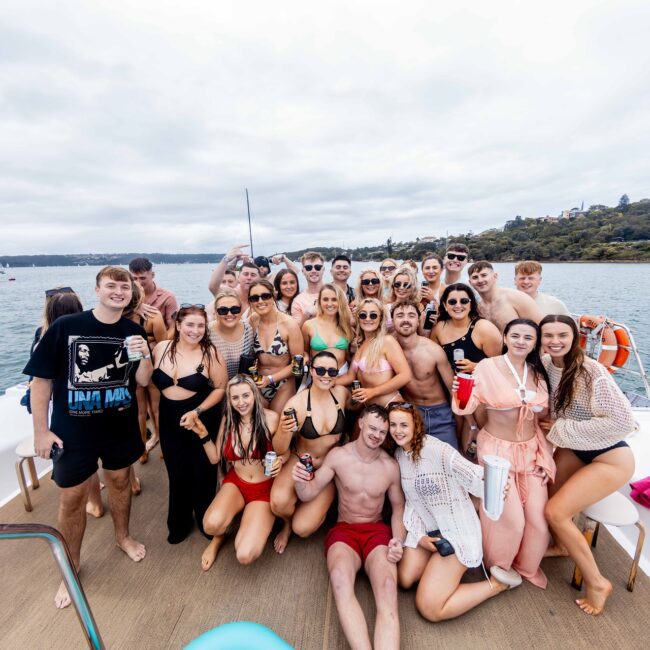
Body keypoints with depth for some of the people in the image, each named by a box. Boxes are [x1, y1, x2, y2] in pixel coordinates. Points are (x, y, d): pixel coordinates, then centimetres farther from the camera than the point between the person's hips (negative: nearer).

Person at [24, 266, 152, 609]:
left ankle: (123, 535, 46)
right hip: (72, 430, -2)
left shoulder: (135, 332, -5)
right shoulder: (65, 327, -13)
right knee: (72, 497, 10)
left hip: (121, 426, 2)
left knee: (119, 480, 19)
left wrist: (144, 356, -23)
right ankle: (70, 567, 35)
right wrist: (41, 429, -6)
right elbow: (41, 378, -7)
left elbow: (143, 381, -3)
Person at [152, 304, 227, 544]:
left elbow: (221, 388, -12)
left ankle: (205, 520, 40)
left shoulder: (210, 353, -14)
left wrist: (197, 412, -18)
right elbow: (150, 381, 11)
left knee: (202, 472, 14)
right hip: (169, 420, 3)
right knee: (177, 473, 18)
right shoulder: (161, 348, -3)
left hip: (202, 420, -3)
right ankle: (178, 524, 42)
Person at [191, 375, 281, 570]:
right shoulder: (228, 420, -3)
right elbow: (215, 458, 5)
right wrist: (203, 434, -8)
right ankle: (219, 537, 9)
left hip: (265, 488, -3)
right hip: (236, 483, 3)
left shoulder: (270, 418, -15)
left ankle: (258, 522, 14)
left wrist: (279, 462, -26)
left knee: (244, 555, -21)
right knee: (211, 524, -31)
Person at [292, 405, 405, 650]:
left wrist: (398, 541, -7)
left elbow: (398, 506, 11)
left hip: (377, 531, 1)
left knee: (388, 586, -33)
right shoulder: (338, 456, -7)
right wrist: (300, 481, -29)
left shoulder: (391, 466, -3)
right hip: (344, 530, 0)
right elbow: (309, 494, -4)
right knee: (339, 577, -36)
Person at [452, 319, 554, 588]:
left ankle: (527, 566, 37)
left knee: (539, 518, 4)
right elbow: (469, 405, -18)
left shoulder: (538, 373, 3)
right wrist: (459, 395, -40)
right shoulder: (487, 366, -14)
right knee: (512, 519, -3)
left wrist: (545, 457, 4)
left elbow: (543, 418, 8)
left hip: (530, 450, 5)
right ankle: (498, 564, 32)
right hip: (497, 449, -5)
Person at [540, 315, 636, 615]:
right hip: (572, 450, 6)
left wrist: (561, 429, -23)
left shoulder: (591, 371, -28)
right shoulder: (544, 364, -9)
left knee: (555, 512, -11)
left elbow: (622, 422, -28)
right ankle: (561, 545, 38)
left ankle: (597, 583, 13)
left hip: (610, 458, -6)